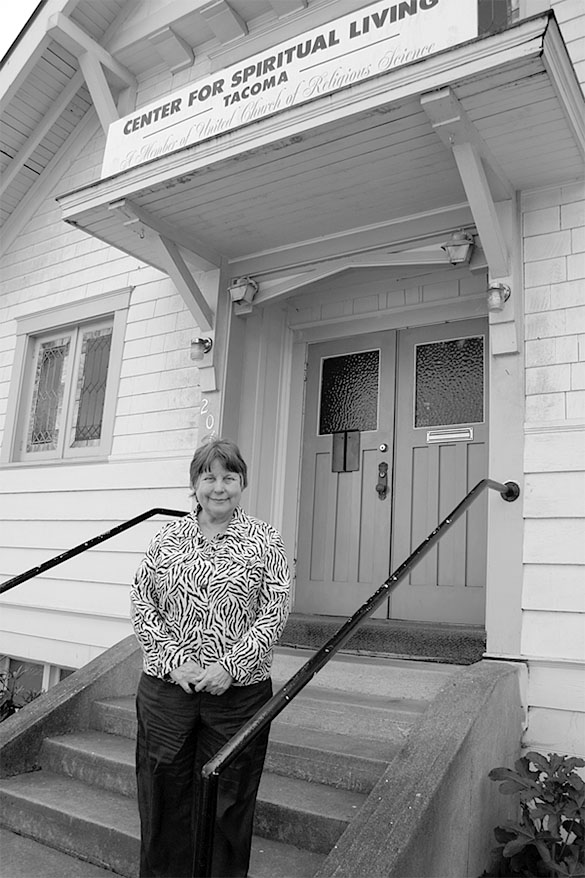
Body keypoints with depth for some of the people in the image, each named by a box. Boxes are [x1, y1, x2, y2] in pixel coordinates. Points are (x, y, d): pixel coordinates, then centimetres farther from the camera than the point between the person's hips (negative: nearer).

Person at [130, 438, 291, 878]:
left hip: (238, 691, -2)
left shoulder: (265, 541, -2)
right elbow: (142, 601, 1)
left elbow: (274, 611, -7)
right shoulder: (168, 537, 4)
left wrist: (230, 666, -15)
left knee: (226, 804, 11)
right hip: (166, 687, 2)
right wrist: (173, 659, -10)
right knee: (163, 798, 13)